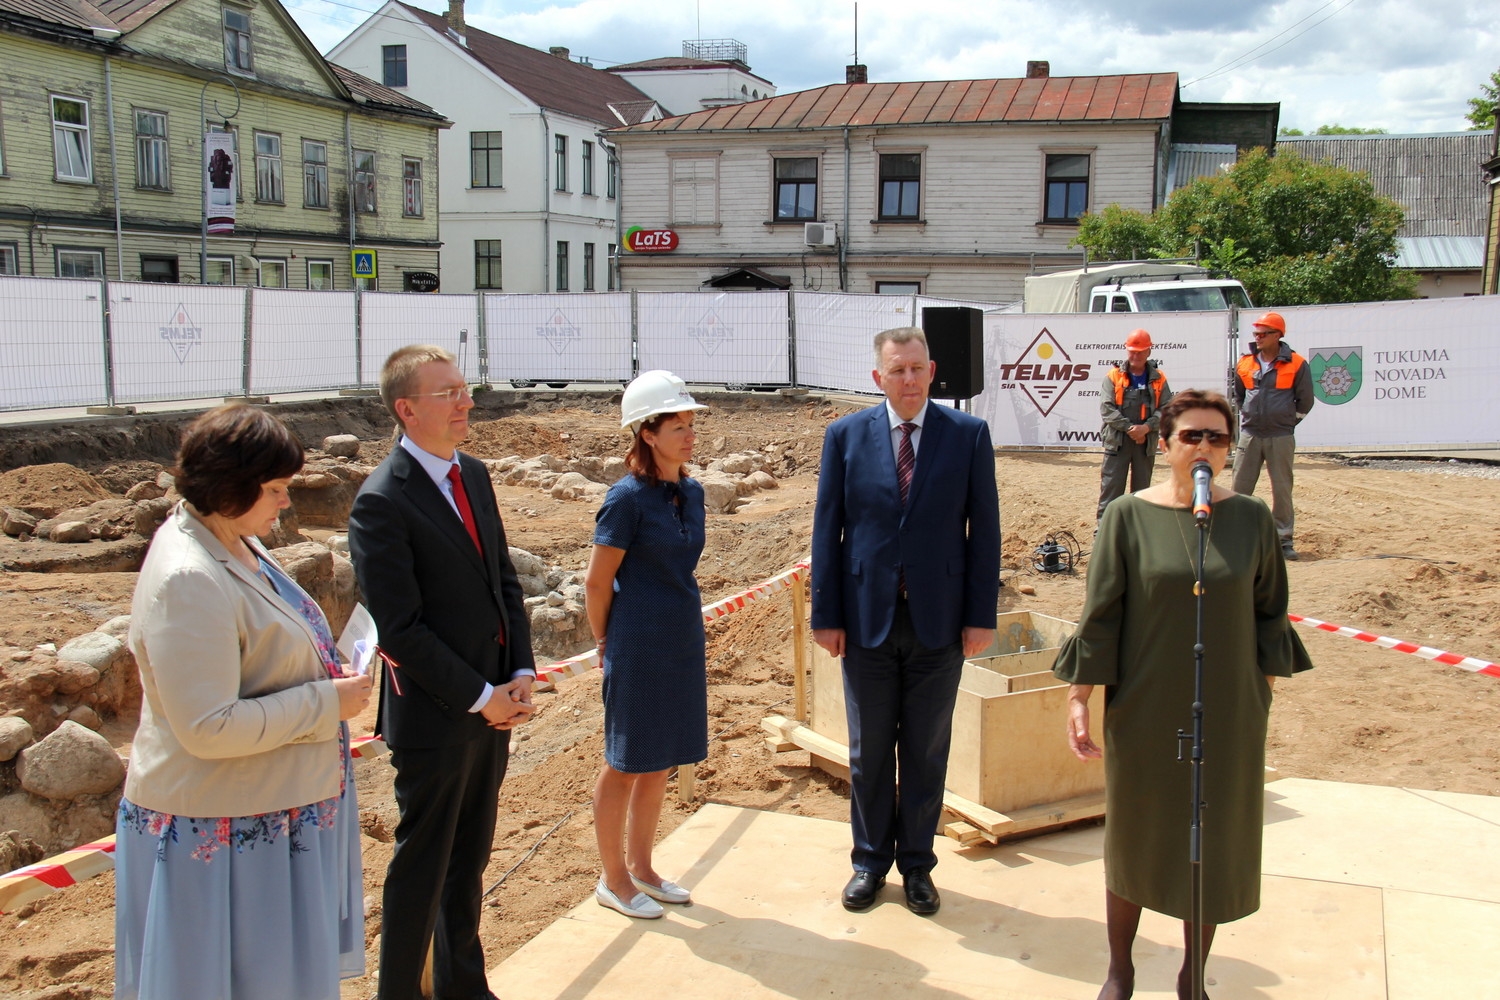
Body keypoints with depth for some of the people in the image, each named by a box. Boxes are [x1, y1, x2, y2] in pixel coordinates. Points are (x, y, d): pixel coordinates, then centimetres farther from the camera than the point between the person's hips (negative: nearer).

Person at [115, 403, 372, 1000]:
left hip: (274, 805, 9)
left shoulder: (231, 541, 4)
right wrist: (326, 703, -22)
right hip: (227, 830, -9)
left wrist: (329, 682, 7)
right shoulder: (189, 582, -27)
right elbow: (209, 727, -29)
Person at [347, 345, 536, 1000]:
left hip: (493, 704, 7)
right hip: (435, 718, -7)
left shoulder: (473, 475, 7)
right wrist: (481, 697, -15)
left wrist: (521, 673, 1)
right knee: (421, 868, 7)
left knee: (470, 859, 20)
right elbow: (401, 631, -19)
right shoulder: (380, 503, -18)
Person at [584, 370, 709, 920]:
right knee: (625, 764, 7)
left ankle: (640, 867, 32)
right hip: (639, 647, -7)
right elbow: (597, 583, -10)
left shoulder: (691, 493, 5)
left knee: (661, 762, 16)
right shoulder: (628, 497, -16)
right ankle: (613, 879, 22)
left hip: (683, 643, 7)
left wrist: (684, 628, 17)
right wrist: (608, 645, 1)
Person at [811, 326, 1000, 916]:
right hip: (867, 618, 1)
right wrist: (825, 614, -3)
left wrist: (981, 616, -5)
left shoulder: (968, 435, -3)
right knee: (869, 752, 12)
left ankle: (916, 863, 28)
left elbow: (984, 529, -2)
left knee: (927, 752, 11)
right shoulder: (845, 435, -1)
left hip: (939, 620, 0)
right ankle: (871, 860, 30)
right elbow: (827, 529, 0)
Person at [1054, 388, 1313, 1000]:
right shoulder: (1128, 517, -7)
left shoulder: (1251, 519, -2)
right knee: (1134, 836, 12)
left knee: (1214, 842, 12)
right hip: (1146, 710, -1)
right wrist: (1079, 696, -9)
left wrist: (1265, 692, 5)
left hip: (1227, 712, 2)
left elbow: (1268, 612, 6)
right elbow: (1100, 613, -6)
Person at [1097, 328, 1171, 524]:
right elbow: (1106, 408, -7)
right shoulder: (1113, 377, 1)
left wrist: (1146, 427, -15)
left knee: (1142, 486, 10)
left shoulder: (1158, 379, 7)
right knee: (1111, 485, -4)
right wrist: (1130, 428, -15)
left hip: (1146, 442, 2)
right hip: (1117, 440, -2)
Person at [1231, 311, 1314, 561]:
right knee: (1240, 487, 4)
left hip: (1281, 437, -3)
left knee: (1282, 489, 2)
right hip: (1250, 435, 3)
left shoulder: (1296, 364, -4)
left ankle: (1283, 540, 9)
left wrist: (1286, 423, 5)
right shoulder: (1245, 363, 5)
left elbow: (1304, 401, 2)